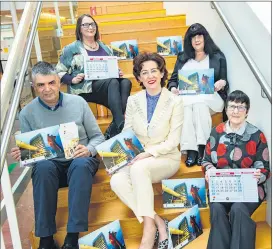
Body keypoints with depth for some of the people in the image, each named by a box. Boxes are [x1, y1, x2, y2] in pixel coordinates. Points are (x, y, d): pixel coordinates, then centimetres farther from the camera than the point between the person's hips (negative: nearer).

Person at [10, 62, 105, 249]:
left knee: (81, 165, -36)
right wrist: (21, 155, -19)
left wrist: (88, 150, -18)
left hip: (81, 160, 0)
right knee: (42, 167, -35)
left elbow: (98, 136, 4)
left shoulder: (78, 102, -1)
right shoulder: (27, 113, 0)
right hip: (51, 164, 1)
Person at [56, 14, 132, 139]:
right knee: (113, 82, -35)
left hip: (108, 83, 5)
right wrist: (72, 80, -11)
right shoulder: (72, 49, 7)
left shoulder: (104, 47, 22)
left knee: (125, 82, -30)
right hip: (85, 87, -5)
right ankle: (121, 127, -43)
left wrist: (118, 72, 6)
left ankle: (112, 132, -38)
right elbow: (59, 72, 8)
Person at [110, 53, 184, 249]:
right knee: (117, 181, -27)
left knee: (139, 168, -36)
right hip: (138, 159, 4)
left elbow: (173, 141, -9)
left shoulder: (175, 101, -5)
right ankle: (158, 222, -21)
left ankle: (149, 226, -25)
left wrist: (149, 153, -22)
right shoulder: (133, 101, 5)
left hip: (166, 158, -3)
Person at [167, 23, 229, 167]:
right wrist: (173, 88, -7)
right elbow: (173, 80, 17)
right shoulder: (182, 57, 23)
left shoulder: (218, 57, 16)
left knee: (199, 103, -39)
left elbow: (224, 82, 10)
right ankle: (190, 150, -43)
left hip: (210, 97, -1)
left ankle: (202, 148, -42)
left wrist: (222, 82, -15)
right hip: (185, 97, 2)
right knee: (185, 105, -37)